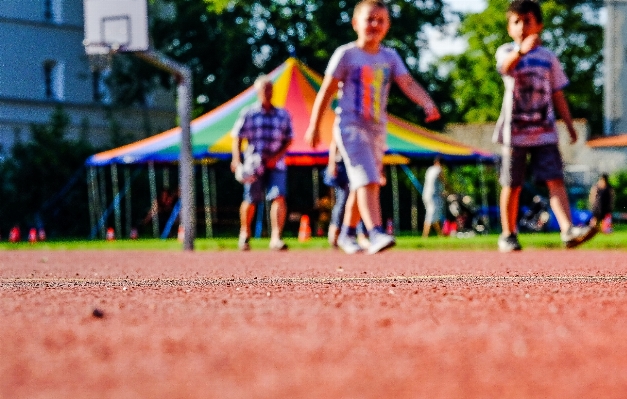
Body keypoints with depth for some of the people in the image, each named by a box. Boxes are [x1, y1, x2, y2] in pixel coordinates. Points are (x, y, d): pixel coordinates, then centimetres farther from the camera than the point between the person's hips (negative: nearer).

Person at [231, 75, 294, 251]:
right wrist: (236, 160, -9)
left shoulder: (283, 115, 8)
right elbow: (237, 138, 4)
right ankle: (244, 233, 28)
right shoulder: (248, 114, 4)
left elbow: (289, 139, 9)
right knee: (250, 200, 4)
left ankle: (276, 237, -22)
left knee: (279, 197, -16)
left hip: (276, 164, 1)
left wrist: (277, 156, -7)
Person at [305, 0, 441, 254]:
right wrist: (314, 127, -3)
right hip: (350, 126, -6)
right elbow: (326, 91, -3)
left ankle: (347, 234, 31)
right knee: (367, 181, -21)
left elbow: (407, 84, -7)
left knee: (362, 185, 15)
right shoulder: (346, 54, -5)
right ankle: (376, 234, -32)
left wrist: (427, 103, -26)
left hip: (377, 129, 6)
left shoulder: (390, 57, 7)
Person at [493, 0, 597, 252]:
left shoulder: (548, 58, 10)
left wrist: (569, 124, 9)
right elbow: (505, 67, -26)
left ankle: (568, 230, -19)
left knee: (555, 180, -10)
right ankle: (508, 235, 15)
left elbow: (558, 94, 14)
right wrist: (521, 51, -46)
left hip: (544, 131, 2)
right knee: (512, 185, 4)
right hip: (515, 131, -2)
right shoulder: (506, 52, 0)